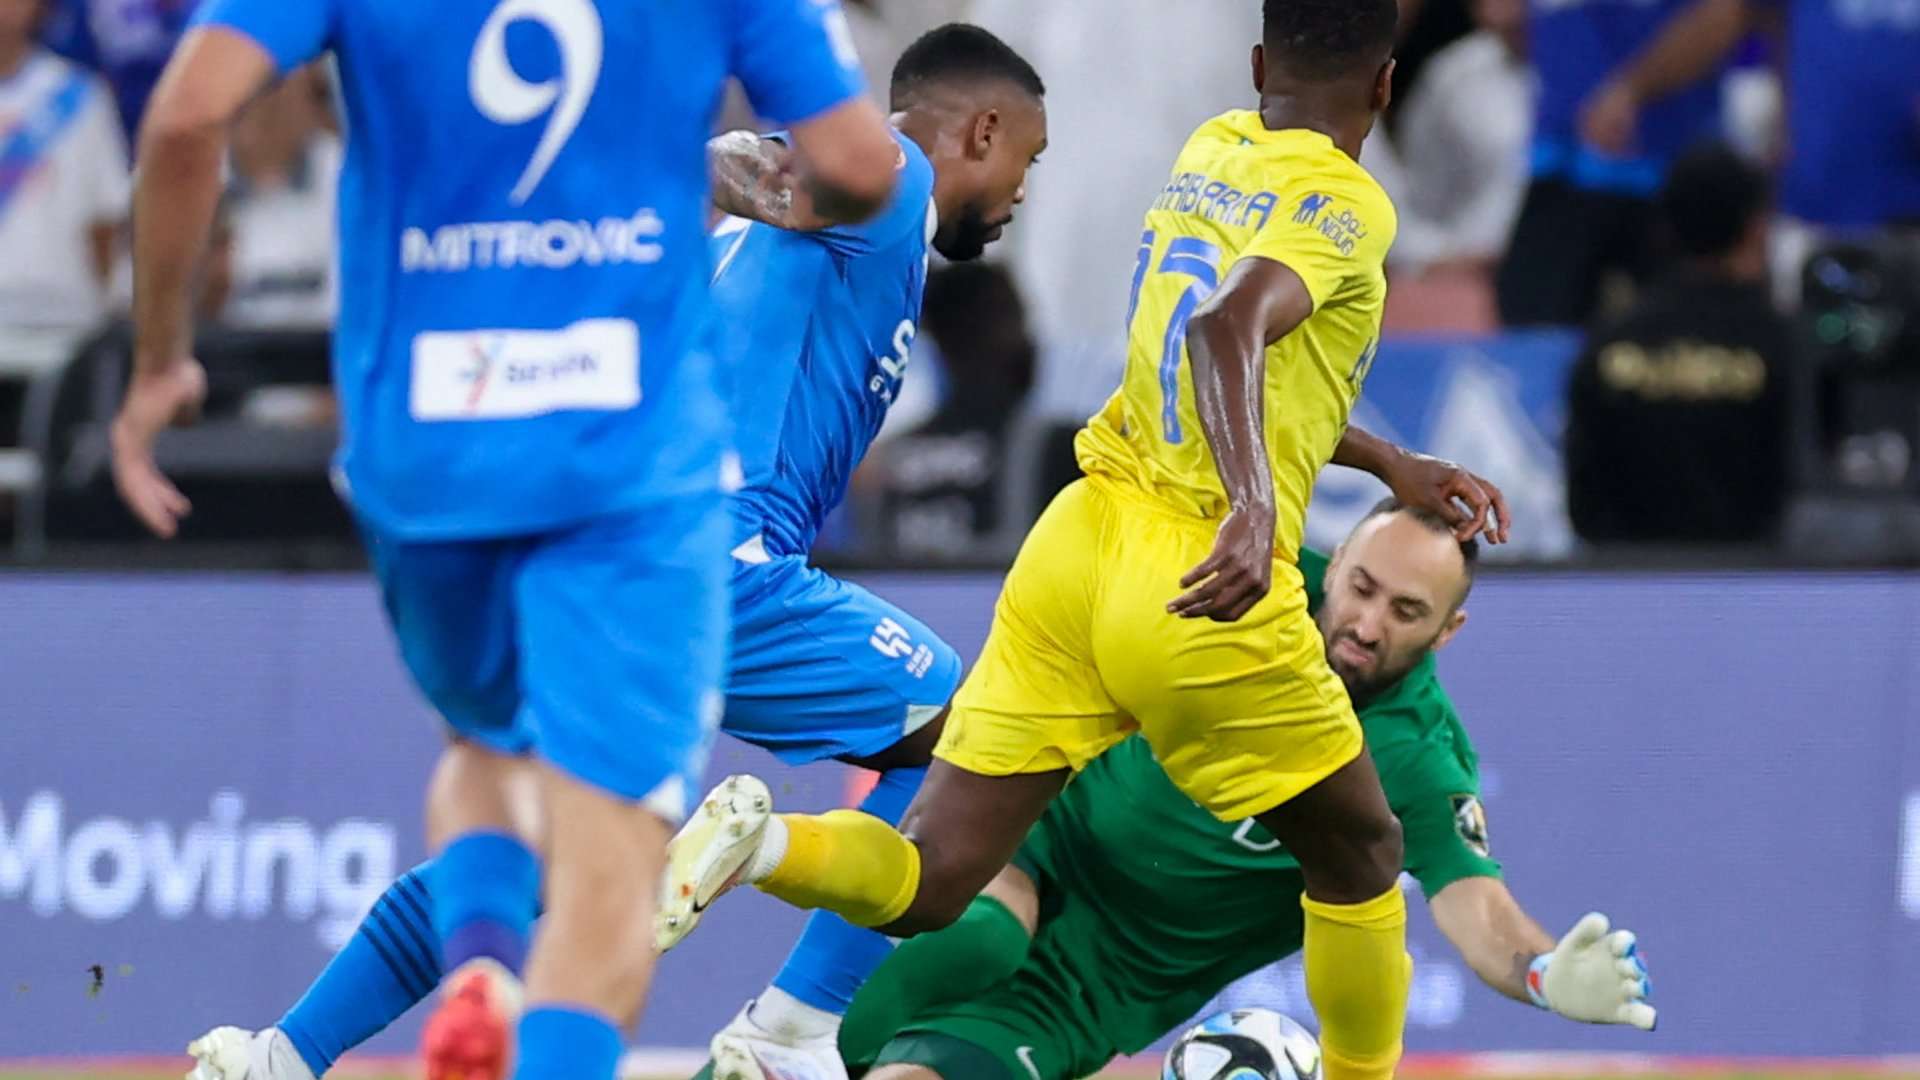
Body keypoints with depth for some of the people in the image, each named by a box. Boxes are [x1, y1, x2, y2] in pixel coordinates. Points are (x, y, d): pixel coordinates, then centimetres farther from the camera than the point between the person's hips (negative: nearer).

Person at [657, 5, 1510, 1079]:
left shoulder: (1210, 153, 16)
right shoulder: (1348, 204, -7)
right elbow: (1231, 326, -28)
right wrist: (1256, 511, -40)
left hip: (1079, 541, 6)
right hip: (1204, 599, -6)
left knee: (922, 887, 4)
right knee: (1361, 855, 19)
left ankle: (758, 839, -23)